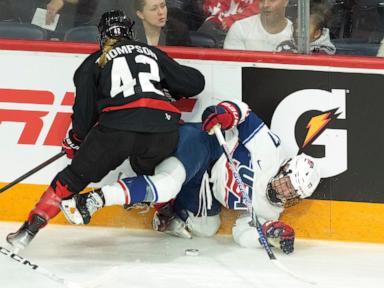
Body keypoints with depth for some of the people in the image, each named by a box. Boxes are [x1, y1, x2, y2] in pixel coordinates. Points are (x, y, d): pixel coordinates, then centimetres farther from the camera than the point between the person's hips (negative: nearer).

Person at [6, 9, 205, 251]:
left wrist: (75, 139, 30)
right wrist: (170, 89, 44)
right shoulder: (154, 54, 27)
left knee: (75, 177, 9)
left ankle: (31, 228, 5)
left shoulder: (95, 62, 21)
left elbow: (85, 108, 14)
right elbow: (196, 82, 24)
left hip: (116, 127, -2)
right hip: (163, 128, 2)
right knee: (148, 171, 34)